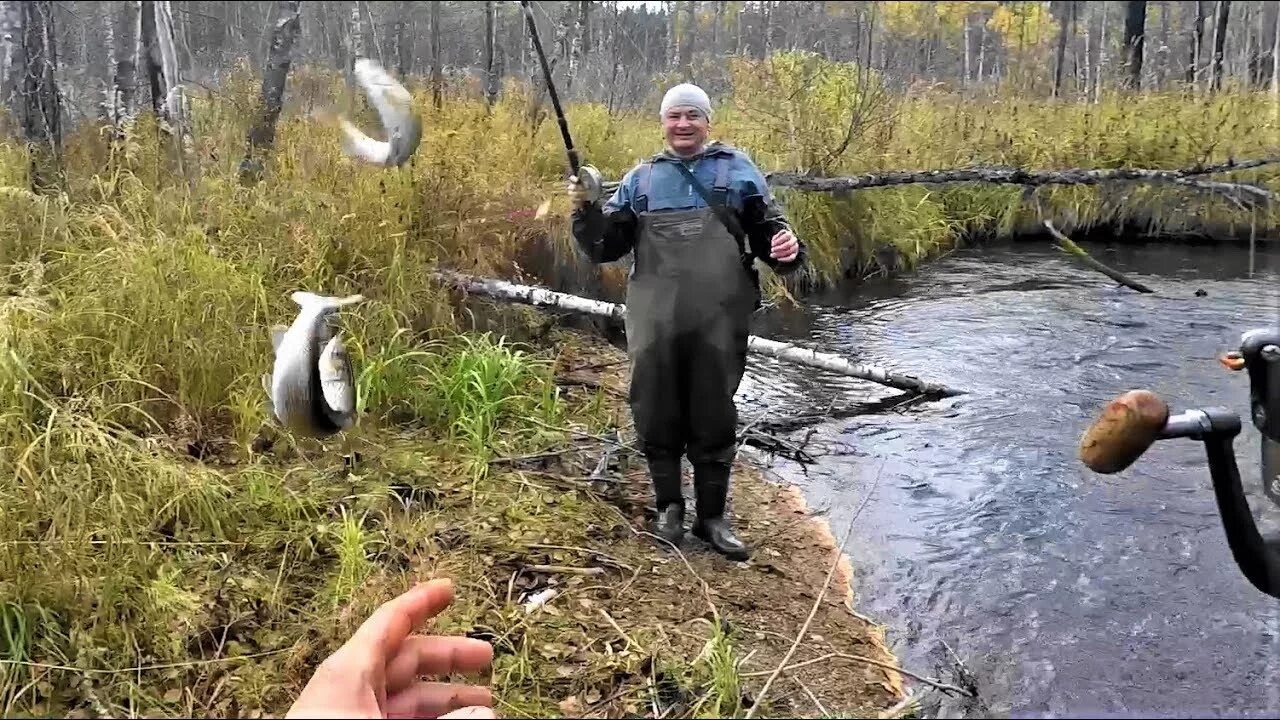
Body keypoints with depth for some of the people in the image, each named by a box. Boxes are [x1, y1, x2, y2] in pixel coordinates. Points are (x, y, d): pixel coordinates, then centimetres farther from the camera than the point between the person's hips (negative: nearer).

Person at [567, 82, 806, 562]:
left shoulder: (738, 170, 12)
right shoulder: (641, 179, 15)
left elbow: (769, 233, 10)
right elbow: (605, 248, 14)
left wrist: (787, 248, -14)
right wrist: (586, 210, -6)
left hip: (718, 324, -1)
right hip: (654, 325, 1)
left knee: (714, 420, 6)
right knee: (657, 417, 7)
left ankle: (712, 517, 20)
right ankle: (668, 506, 25)